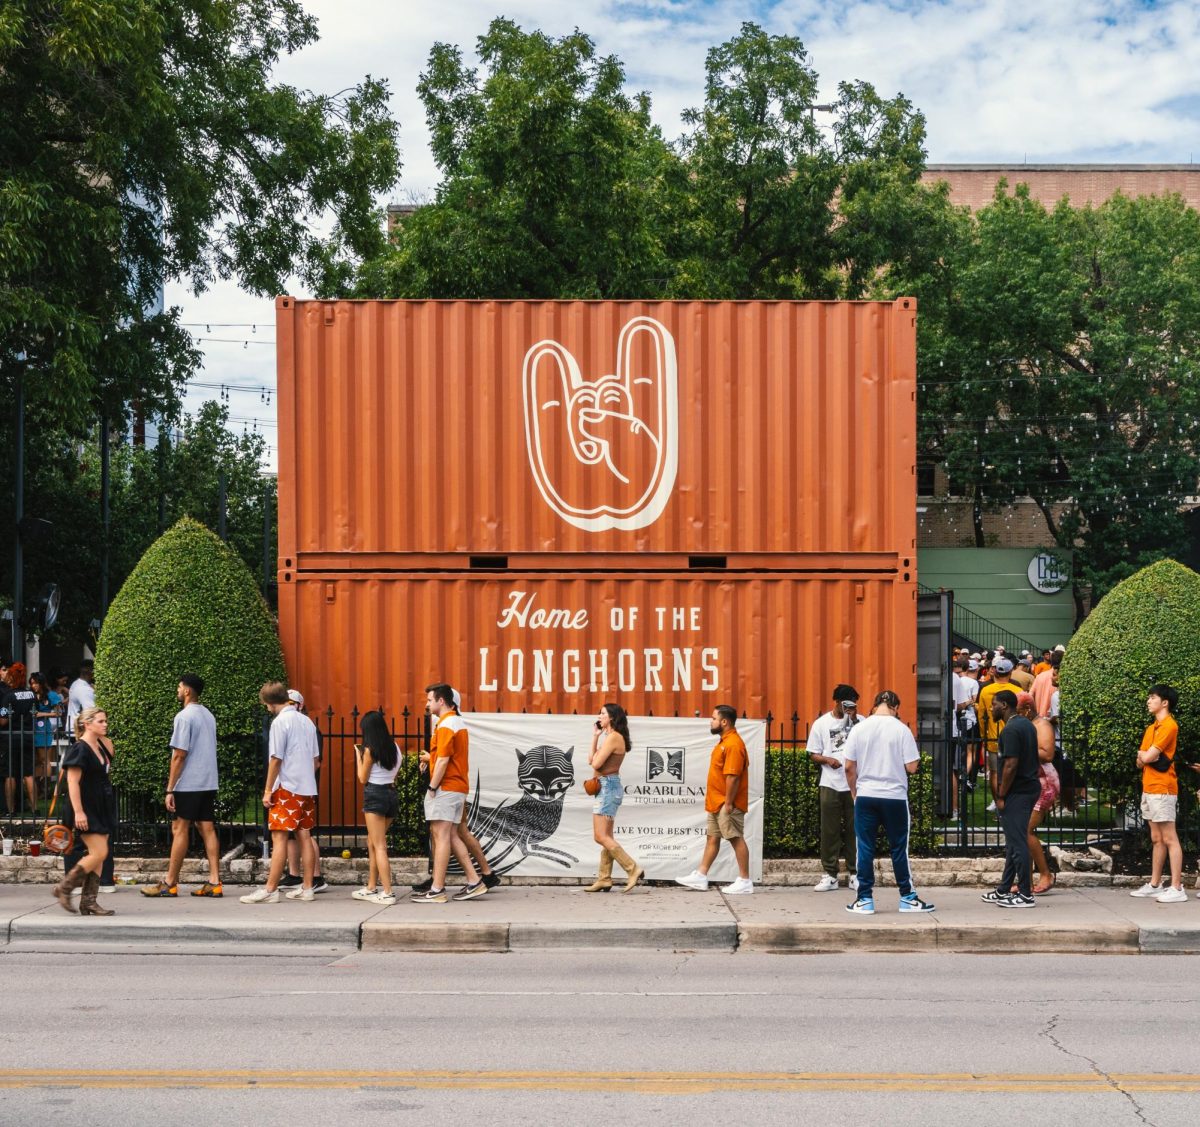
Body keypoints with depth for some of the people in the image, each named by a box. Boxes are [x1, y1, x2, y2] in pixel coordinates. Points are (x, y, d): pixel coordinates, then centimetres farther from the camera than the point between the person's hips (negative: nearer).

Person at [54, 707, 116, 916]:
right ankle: (64, 888, 0)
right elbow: (73, 782, -16)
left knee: (98, 855, 6)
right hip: (87, 808, -8)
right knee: (99, 853, -12)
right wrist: (78, 812, -21)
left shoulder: (103, 745, 12)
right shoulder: (79, 749, -13)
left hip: (103, 807, 8)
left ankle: (88, 901, 9)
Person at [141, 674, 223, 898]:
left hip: (188, 785, -8)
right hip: (209, 783, 8)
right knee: (208, 829, 5)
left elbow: (179, 755, -15)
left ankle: (170, 884, 2)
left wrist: (170, 789, -13)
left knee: (180, 830, -2)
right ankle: (214, 882, 1)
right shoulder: (209, 716, 15)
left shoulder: (184, 717, -12)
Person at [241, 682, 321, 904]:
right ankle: (307, 888, 11)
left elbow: (276, 759, -13)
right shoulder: (307, 722, 11)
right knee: (304, 837, 9)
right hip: (307, 788, 7)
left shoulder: (280, 722, -11)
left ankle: (270, 890, -6)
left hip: (287, 788, -7)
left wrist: (268, 790, -7)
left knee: (279, 838, -6)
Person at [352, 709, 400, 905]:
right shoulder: (394, 748, 9)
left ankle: (387, 893, -15)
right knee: (372, 844, 20)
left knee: (379, 846, -8)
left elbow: (363, 778, -3)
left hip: (375, 795, -7)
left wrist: (358, 755, 7)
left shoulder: (370, 750, -9)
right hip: (391, 794, 7)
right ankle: (371, 888, 26)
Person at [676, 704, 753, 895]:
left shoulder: (733, 744, -19)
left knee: (736, 839, -5)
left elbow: (733, 776, -24)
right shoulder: (724, 741, 15)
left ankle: (745, 881, 0)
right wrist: (716, 801, 19)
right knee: (712, 838, 12)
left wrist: (728, 803, -23)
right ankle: (700, 876, 17)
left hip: (727, 804, -10)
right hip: (716, 803, 10)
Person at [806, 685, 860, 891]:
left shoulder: (859, 721, 4)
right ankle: (830, 875, 7)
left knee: (854, 831, 4)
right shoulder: (821, 724, 3)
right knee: (830, 831, 2)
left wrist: (854, 720, -15)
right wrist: (827, 760, -14)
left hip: (855, 784, 1)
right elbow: (813, 754, 5)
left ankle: (855, 874, 12)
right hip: (830, 785, 0)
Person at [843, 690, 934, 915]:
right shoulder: (901, 729, -7)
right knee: (899, 848, 8)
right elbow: (911, 767, -9)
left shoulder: (859, 728, 0)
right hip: (895, 797, -1)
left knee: (865, 848, 5)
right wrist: (916, 765, 14)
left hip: (865, 796, 1)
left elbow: (849, 767, 1)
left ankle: (864, 899, 7)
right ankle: (908, 898, 15)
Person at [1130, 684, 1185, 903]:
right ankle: (1154, 884, 16)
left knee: (1169, 839, -10)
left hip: (1162, 789, -9)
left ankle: (1177, 888, -11)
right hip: (1149, 788, 9)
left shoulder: (1168, 725, -11)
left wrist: (1143, 754, 5)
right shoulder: (1152, 727, 18)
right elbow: (1140, 761, 14)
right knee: (1156, 839, 12)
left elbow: (1146, 756, -16)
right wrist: (1144, 756, -6)